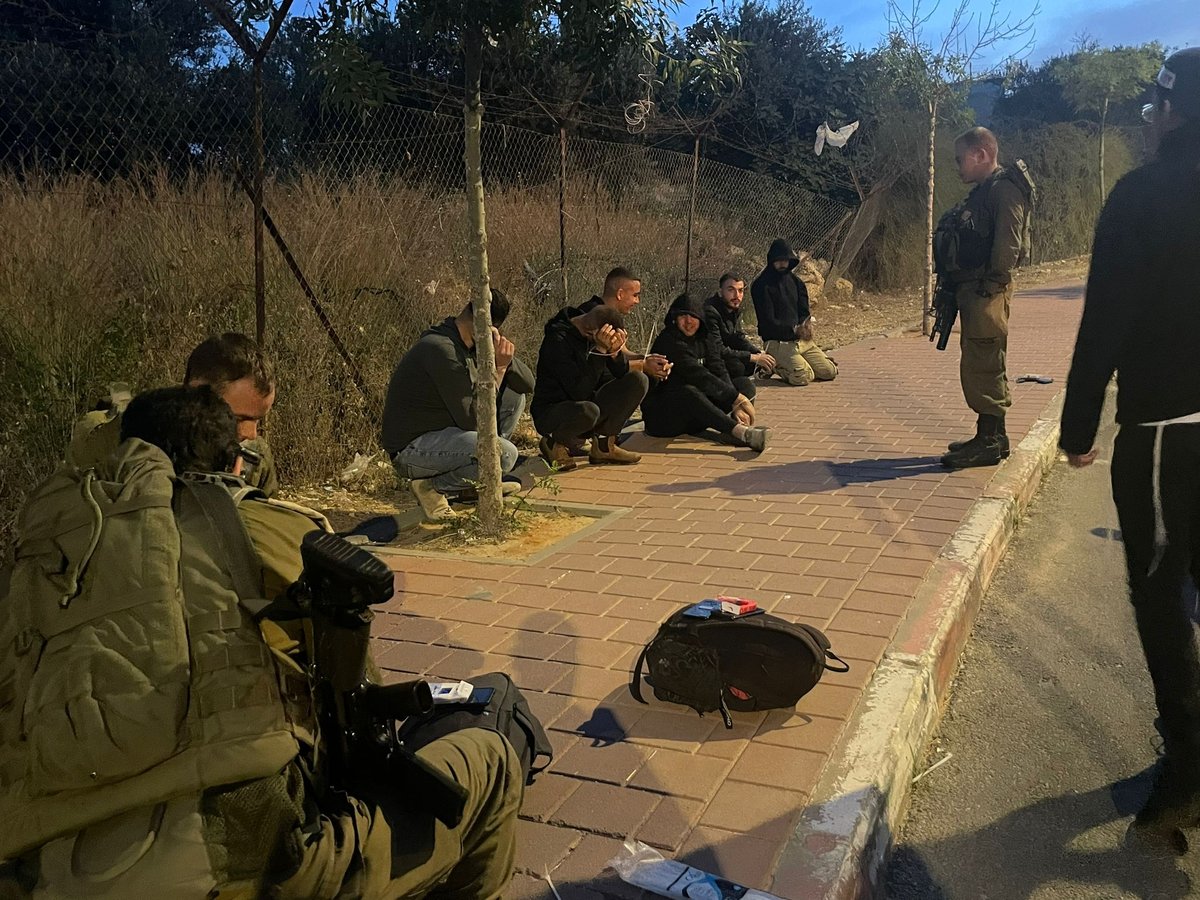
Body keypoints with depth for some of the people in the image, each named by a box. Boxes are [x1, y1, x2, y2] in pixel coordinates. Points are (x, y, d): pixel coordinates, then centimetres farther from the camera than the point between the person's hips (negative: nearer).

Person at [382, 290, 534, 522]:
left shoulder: (474, 345, 5)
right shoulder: (443, 350, -25)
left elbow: (528, 383, 2)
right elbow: (472, 420, -24)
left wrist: (504, 357, -17)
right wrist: (499, 368, -22)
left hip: (443, 431, 10)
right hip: (411, 449, -10)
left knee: (514, 396, 6)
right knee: (505, 454, -28)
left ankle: (481, 480, 12)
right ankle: (432, 486, -5)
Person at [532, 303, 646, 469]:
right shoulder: (557, 340, -23)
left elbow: (622, 375, -1)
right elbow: (579, 391, -30)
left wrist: (616, 353, -22)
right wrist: (601, 351, -31)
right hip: (551, 412, -7)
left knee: (638, 380, -8)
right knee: (587, 410, -41)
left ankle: (603, 445, -2)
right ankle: (554, 442, -7)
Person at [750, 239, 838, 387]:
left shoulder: (793, 280, 13)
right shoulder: (761, 285, -9)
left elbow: (803, 310, 12)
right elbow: (768, 322, -14)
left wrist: (807, 325, -12)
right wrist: (795, 329, -24)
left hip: (802, 339, 7)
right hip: (778, 342, -7)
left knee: (830, 372, -2)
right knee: (803, 376, -26)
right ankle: (775, 366, 3)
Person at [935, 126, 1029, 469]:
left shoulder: (1004, 190, -10)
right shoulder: (982, 193, 21)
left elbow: (1007, 243, -19)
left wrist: (991, 286, -22)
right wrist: (953, 287, 15)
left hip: (986, 291, -10)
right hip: (970, 289, 10)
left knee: (983, 366, -8)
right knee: (979, 366, 14)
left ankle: (991, 441, -3)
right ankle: (990, 436, 22)